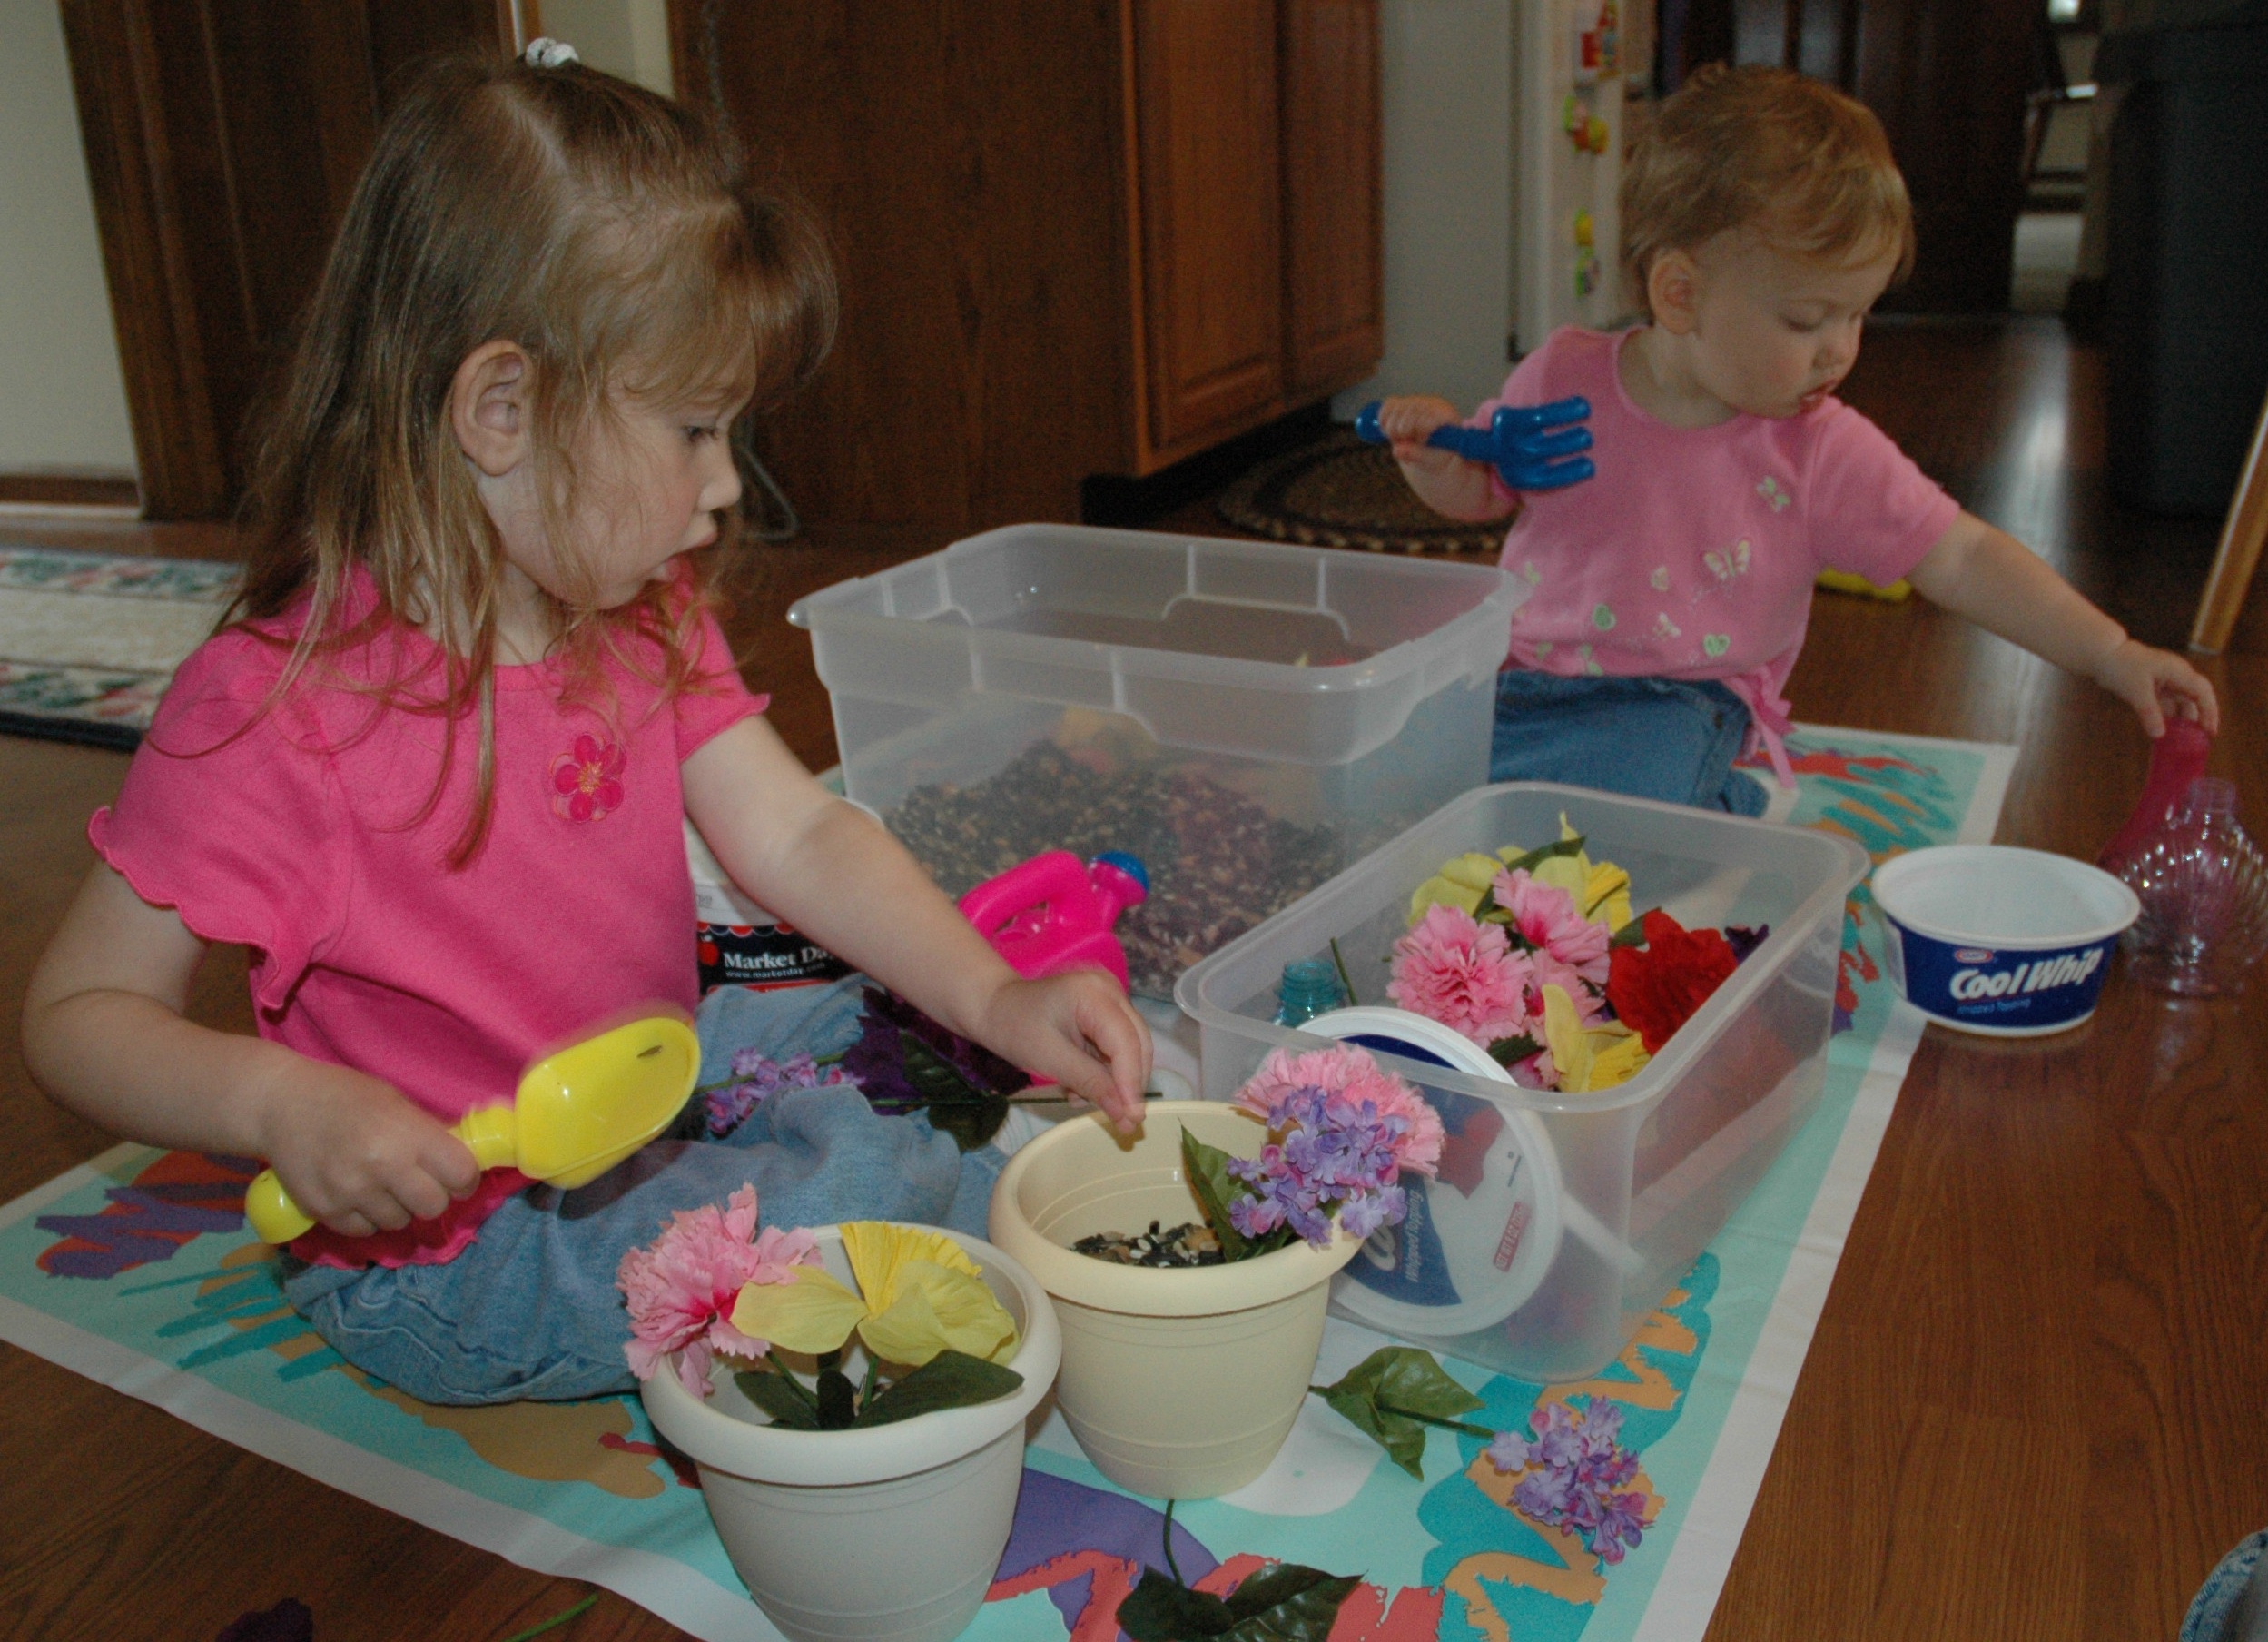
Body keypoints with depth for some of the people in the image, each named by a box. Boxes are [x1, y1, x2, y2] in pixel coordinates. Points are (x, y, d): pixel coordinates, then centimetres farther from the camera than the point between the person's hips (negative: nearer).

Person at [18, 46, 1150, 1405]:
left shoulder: (644, 625, -2)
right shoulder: (272, 717, -25)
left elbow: (798, 835, -7)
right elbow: (77, 1011, -17)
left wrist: (995, 1000, -20)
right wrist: (280, 1102, -36)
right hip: (447, 1247, -7)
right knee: (845, 1182, -20)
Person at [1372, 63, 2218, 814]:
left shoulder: (1821, 451, -3)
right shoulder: (1567, 377, -1)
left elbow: (1961, 558, -1)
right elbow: (1478, 491, 14)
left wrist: (2113, 655, -6)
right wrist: (1436, 450, -9)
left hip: (1674, 702, -2)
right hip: (1516, 673, 3)